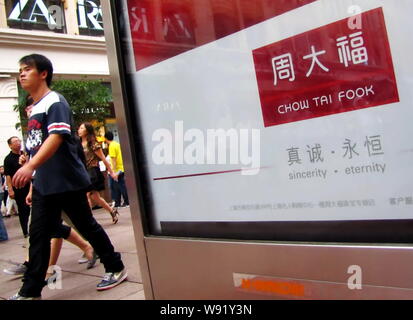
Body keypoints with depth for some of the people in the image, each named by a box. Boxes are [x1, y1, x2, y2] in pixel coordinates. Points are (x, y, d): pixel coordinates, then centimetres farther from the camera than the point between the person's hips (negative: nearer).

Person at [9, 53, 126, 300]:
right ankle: (30, 291, 14)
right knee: (38, 234, 7)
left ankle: (116, 268, 20)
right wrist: (32, 182, 21)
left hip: (67, 181, -8)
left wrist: (30, 166, -38)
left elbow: (57, 137, -26)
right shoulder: (35, 109, 16)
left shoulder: (55, 102, -10)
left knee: (87, 226, 3)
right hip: (43, 184, 8)